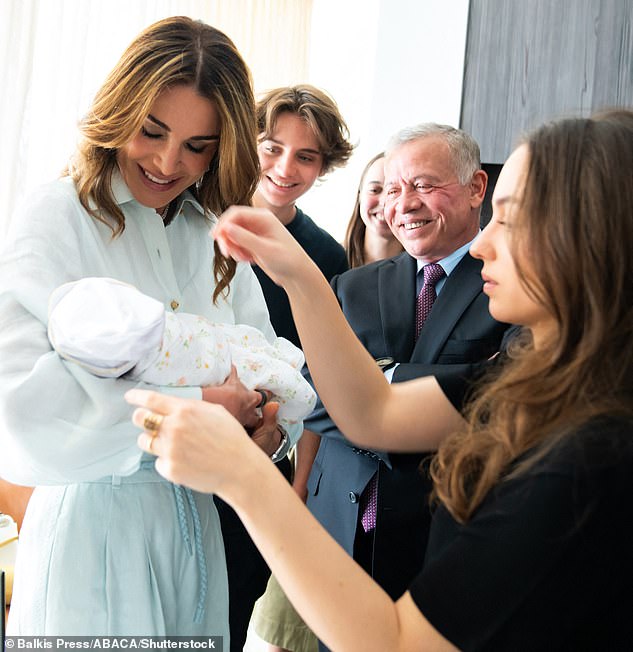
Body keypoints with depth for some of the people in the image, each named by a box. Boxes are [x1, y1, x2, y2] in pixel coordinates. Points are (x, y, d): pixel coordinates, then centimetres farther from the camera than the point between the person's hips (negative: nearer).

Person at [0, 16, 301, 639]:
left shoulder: (216, 234, 6)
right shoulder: (57, 218, -12)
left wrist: (270, 424, -19)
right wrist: (192, 407, -24)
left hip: (195, 516, 6)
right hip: (94, 523, -5)